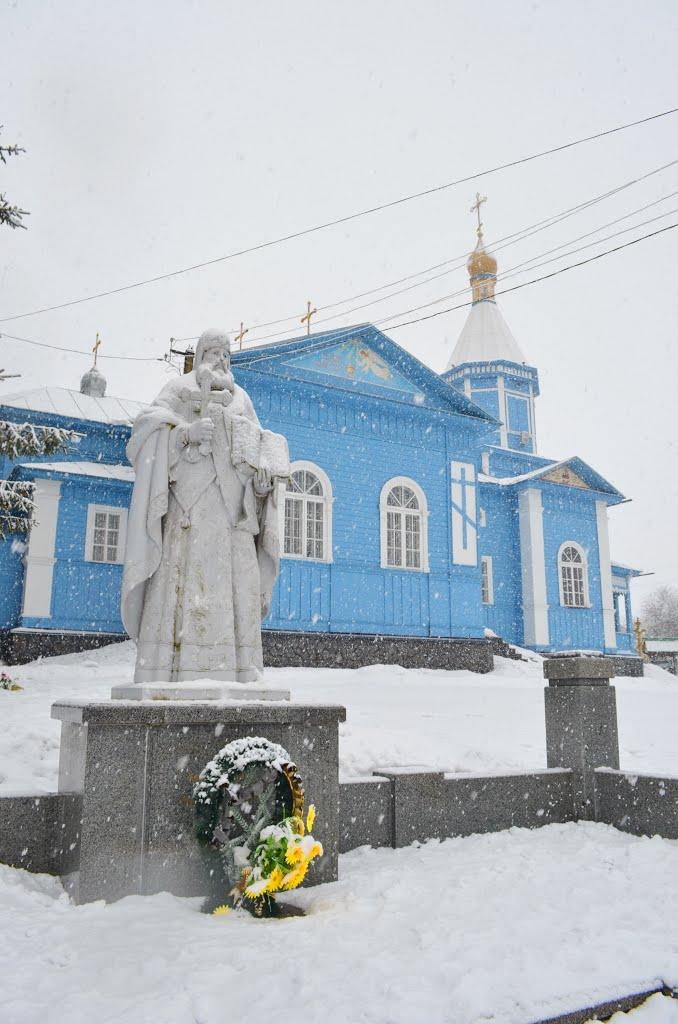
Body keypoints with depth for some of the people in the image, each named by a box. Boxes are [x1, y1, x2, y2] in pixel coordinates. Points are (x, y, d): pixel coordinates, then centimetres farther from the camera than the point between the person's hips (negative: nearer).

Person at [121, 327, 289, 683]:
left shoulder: (241, 398, 25)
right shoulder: (178, 389, 14)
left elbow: (259, 445, 18)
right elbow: (148, 426, -1)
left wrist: (264, 472, -4)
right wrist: (186, 432, -19)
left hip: (232, 507, 4)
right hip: (190, 499, -4)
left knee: (231, 593, -5)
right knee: (185, 586, -13)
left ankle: (230, 675, -7)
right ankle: (168, 676, -14)